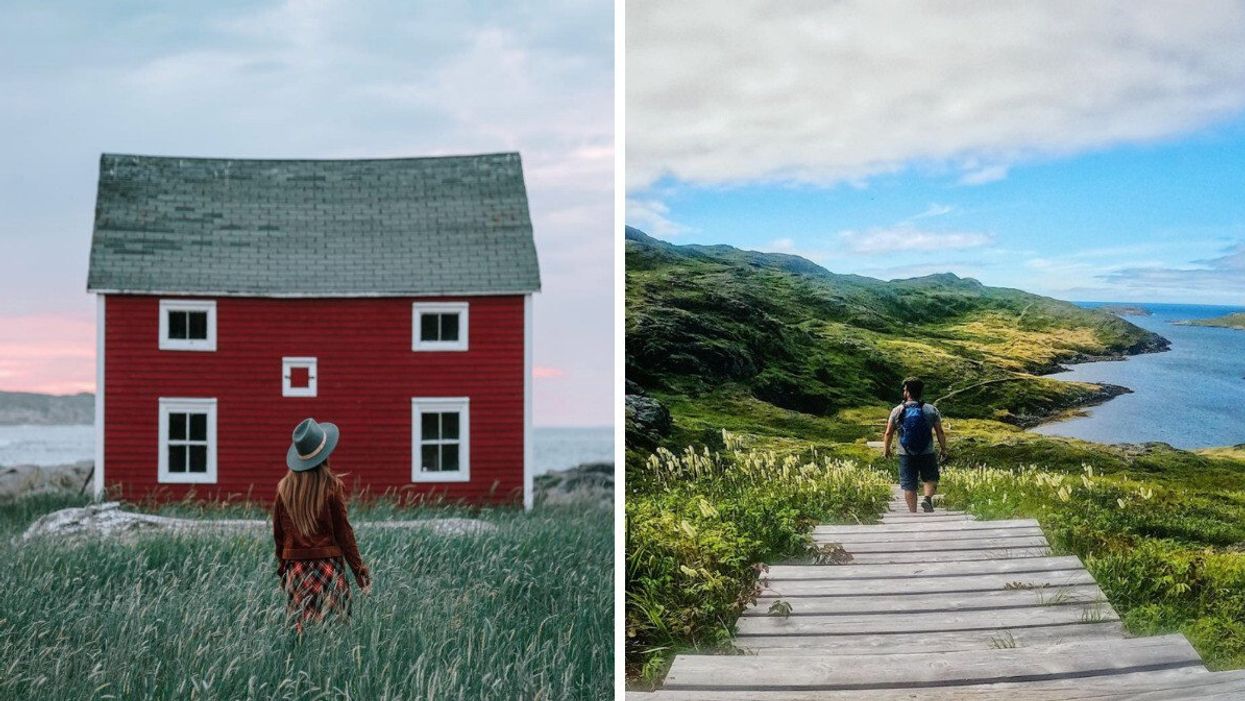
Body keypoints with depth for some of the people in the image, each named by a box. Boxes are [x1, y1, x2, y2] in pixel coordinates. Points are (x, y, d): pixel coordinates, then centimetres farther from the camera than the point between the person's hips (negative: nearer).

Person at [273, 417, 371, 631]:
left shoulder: (284, 487, 2)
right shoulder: (331, 486, -9)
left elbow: (278, 533, 7)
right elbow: (343, 531, -7)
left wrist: (282, 568, 19)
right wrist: (359, 570, 0)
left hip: (295, 568, 4)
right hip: (327, 565, -4)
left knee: (300, 629, 8)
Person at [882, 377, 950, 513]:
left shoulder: (897, 411, -3)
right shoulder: (931, 410, -2)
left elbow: (888, 433, 0)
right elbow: (940, 432, -1)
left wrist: (886, 449, 16)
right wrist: (944, 450, 12)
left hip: (906, 456, 0)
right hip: (927, 454, 0)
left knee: (909, 486, 7)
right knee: (931, 479, 17)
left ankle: (913, 513, 5)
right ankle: (928, 498, -9)